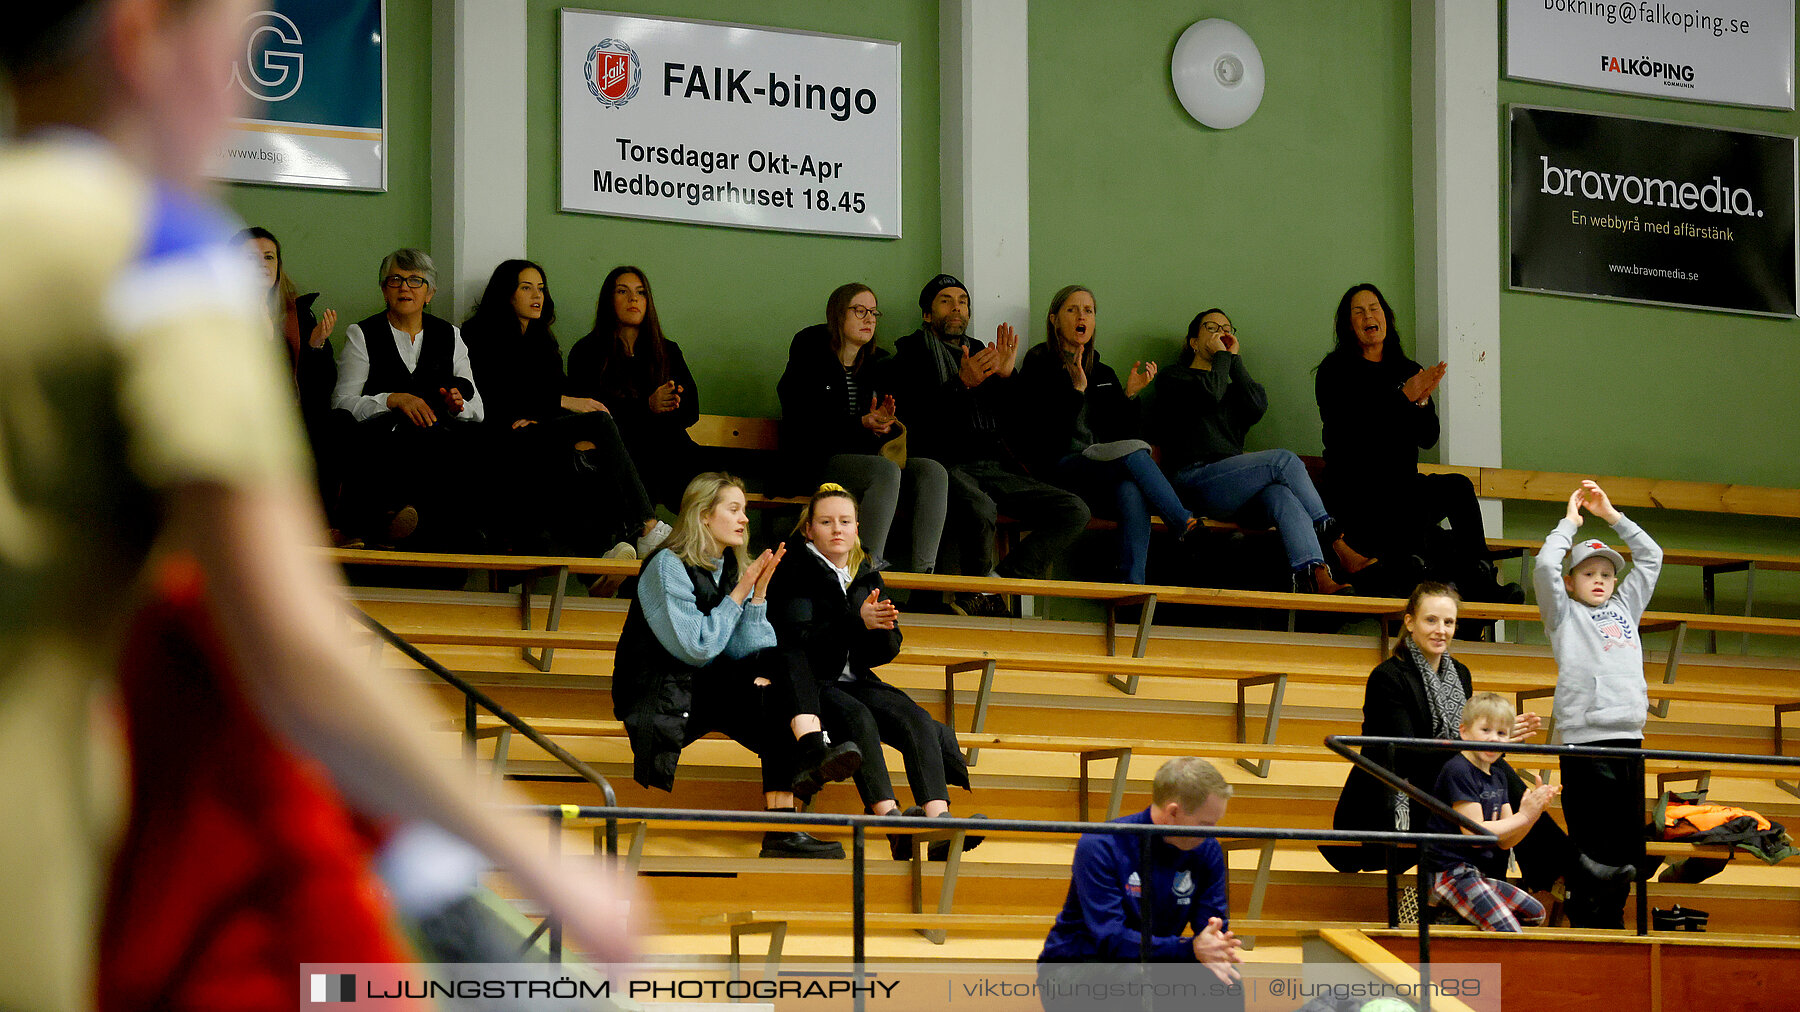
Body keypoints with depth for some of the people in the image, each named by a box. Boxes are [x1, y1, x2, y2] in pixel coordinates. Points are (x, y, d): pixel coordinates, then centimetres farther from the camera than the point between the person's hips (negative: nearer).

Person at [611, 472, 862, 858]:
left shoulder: (733, 568, 13)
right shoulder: (667, 566, -8)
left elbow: (748, 652, 4)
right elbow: (697, 648, -17)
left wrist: (759, 592, -7)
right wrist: (739, 593, -11)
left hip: (712, 689, 7)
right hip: (662, 696, -7)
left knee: (788, 659, -19)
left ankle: (812, 751, -35)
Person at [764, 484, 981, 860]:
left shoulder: (868, 575, 17)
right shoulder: (795, 574, 1)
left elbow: (888, 650, 13)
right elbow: (800, 642, -14)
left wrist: (881, 628, -12)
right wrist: (857, 622, -24)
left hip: (857, 681, 5)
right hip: (811, 685, -5)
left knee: (916, 720, -22)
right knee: (858, 718, -35)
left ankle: (939, 820, -40)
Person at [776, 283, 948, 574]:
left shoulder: (879, 363, 18)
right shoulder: (809, 358, 1)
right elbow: (803, 427, -10)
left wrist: (885, 423, -13)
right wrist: (861, 424, -21)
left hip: (867, 457, 6)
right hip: (818, 462, -6)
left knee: (933, 472, -21)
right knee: (886, 472, -35)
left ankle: (922, 575, -34)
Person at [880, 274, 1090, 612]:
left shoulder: (982, 353, 26)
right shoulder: (912, 352, 12)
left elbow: (1012, 420, 16)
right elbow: (914, 415, -6)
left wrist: (1005, 376, -2)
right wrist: (961, 384, -19)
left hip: (993, 467, 6)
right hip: (945, 466, -6)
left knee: (1075, 511, -15)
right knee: (980, 509, -40)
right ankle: (985, 591, -14)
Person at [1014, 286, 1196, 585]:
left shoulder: (1104, 374, 22)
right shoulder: (1039, 367, 6)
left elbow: (1121, 432, 14)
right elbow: (1043, 435, -8)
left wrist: (1129, 394, 0)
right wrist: (1076, 389, -14)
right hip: (1058, 468, -4)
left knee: (1131, 491, -35)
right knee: (1133, 450, -32)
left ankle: (1133, 586, -47)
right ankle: (1187, 527, -35)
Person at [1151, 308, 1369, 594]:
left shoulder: (1233, 387, 33)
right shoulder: (1173, 378, 17)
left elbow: (1258, 407, 7)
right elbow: (1208, 395, -7)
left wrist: (1235, 359, 12)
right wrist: (1221, 356, 8)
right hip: (1196, 478, -5)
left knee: (1281, 495, -32)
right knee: (1285, 460, -25)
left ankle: (1317, 579, -52)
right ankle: (1338, 547, -25)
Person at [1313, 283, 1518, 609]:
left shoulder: (1409, 372, 18)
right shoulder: (1335, 371, 5)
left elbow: (1428, 438, 9)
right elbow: (1348, 430, -11)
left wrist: (1422, 401, -11)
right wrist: (1403, 397, -17)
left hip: (1402, 486, 5)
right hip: (1353, 492, -5)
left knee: (1459, 487, -26)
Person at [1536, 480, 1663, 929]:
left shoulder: (1625, 608, 24)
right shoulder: (1564, 614, 10)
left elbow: (1651, 556, 25)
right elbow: (1544, 565, -5)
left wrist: (1611, 515, 22)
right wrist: (1570, 521, 7)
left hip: (1628, 737, 5)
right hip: (1583, 737, -5)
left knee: (1627, 848, 4)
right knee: (1591, 846, -7)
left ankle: (1612, 921, 12)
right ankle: (1583, 924, -1)